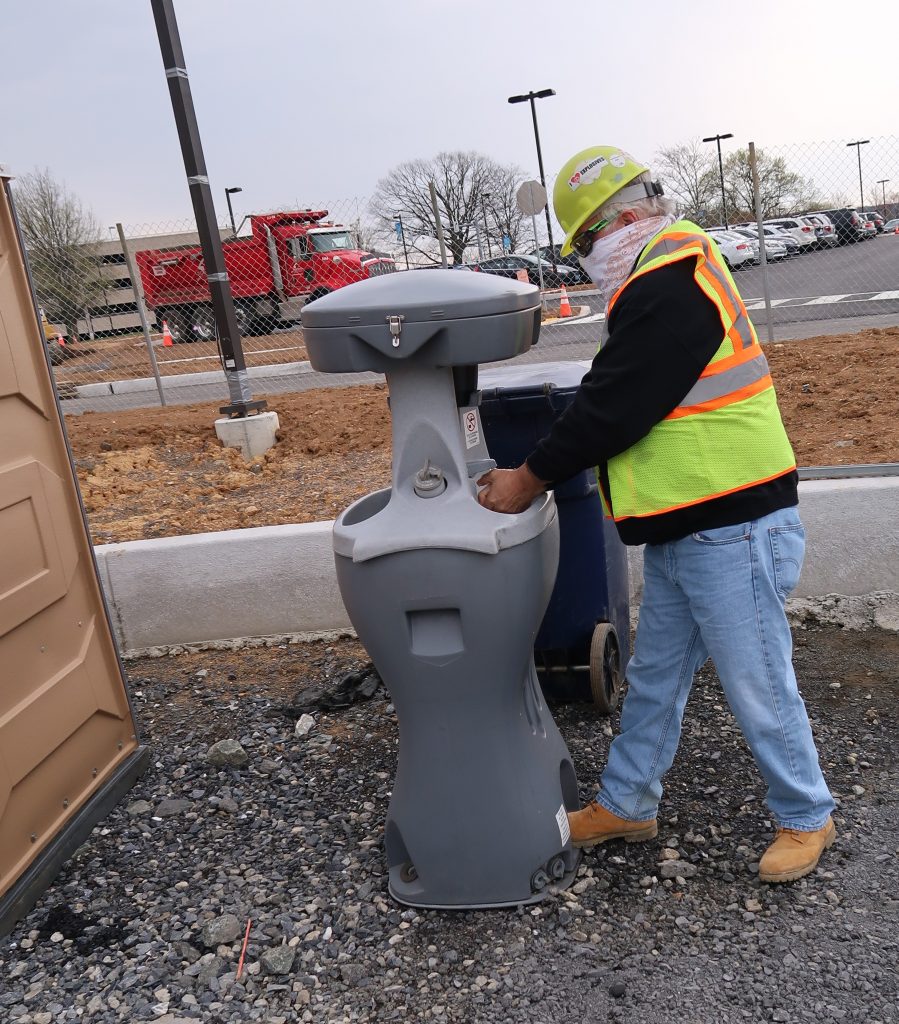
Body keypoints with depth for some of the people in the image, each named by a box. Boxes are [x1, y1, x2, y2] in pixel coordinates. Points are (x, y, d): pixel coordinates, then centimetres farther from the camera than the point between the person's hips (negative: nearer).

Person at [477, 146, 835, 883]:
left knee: (759, 690, 6)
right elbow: (614, 405, 17)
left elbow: (611, 408, -20)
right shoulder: (673, 276, 14)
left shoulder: (670, 289, -20)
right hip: (682, 533, 11)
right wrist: (538, 469, 14)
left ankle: (806, 818, 28)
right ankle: (627, 804, 35)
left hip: (731, 532, -11)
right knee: (654, 678, 19)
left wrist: (530, 480, -7)